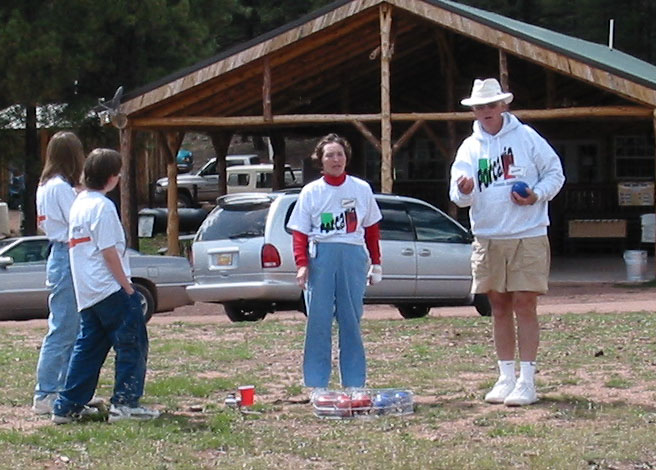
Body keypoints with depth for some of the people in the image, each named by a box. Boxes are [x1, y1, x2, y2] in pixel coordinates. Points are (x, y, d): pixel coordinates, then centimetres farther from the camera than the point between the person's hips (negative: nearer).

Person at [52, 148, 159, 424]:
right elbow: (109, 251, -17)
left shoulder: (78, 204, 14)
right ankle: (125, 403, -3)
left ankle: (67, 407, 8)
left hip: (86, 292, 9)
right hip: (111, 288, -9)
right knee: (132, 344, -1)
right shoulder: (103, 207, -13)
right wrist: (128, 286, -11)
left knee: (88, 347, 12)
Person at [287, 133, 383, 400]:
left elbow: (371, 228, 13)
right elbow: (300, 232, 2)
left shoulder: (361, 189, 9)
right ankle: (316, 385, 2)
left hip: (354, 257, 1)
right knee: (318, 320, -2)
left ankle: (354, 383, 10)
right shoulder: (311, 192, 6)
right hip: (321, 255, -1)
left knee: (351, 321, 3)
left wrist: (376, 264, 10)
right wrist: (301, 264, -10)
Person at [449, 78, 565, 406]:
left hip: (528, 236, -4)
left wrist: (537, 195, -14)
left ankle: (526, 382, -5)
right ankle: (505, 378, 16)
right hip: (487, 238, 4)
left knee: (524, 306, -6)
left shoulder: (526, 137, -1)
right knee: (499, 308, 9)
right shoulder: (469, 148, 7)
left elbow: (555, 173, 3)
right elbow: (460, 196, -3)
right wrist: (464, 191, -27)